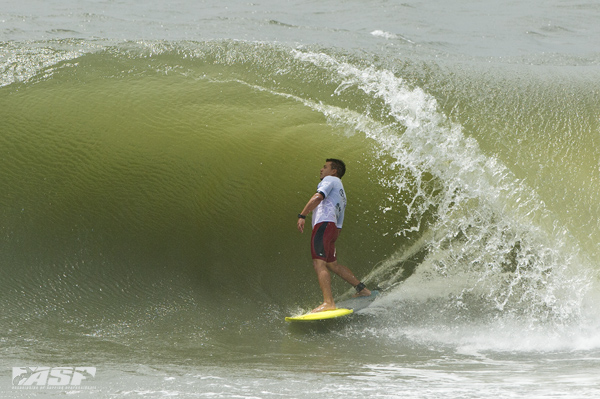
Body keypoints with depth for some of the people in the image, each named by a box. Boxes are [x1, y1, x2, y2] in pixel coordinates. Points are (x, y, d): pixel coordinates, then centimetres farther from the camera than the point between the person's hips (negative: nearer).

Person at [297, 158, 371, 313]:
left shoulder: (331, 180, 8)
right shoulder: (342, 195, 34)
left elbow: (318, 197, -12)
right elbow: (339, 223, 29)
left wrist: (302, 216, -20)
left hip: (323, 224, -10)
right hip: (333, 228, 10)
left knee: (319, 264, -19)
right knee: (333, 264, 22)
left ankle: (328, 302, -32)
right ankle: (362, 289, 27)